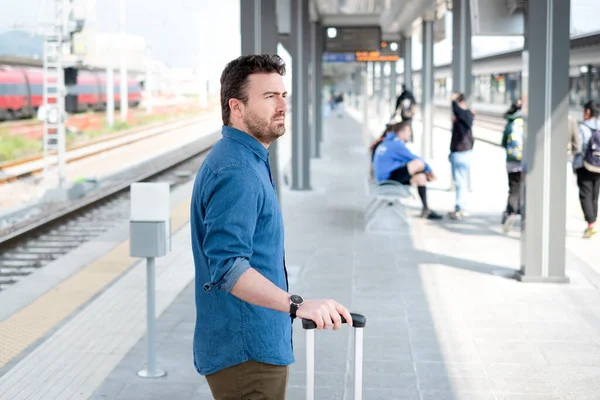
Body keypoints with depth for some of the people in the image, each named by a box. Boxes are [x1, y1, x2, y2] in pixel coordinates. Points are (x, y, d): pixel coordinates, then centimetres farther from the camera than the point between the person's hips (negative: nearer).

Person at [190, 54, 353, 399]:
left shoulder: (248, 162, 14)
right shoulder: (235, 171, -21)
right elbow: (228, 267, -31)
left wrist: (293, 305, 26)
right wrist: (296, 304, -40)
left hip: (256, 346, 11)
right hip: (247, 354, -11)